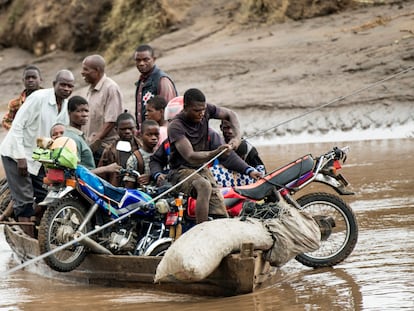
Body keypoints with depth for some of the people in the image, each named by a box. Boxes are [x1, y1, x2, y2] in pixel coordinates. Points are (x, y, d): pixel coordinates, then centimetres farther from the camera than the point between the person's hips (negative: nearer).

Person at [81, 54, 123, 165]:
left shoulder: (111, 88, -10)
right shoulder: (91, 88, 18)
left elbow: (111, 121, -16)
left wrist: (96, 141, -17)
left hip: (104, 147, -8)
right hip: (90, 146, 8)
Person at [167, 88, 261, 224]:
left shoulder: (205, 110, -2)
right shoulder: (175, 126, -20)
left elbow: (230, 114, 14)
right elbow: (190, 156, -28)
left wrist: (237, 137, -5)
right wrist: (216, 152, -42)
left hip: (202, 168, 6)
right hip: (181, 171, -6)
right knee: (204, 186, -37)